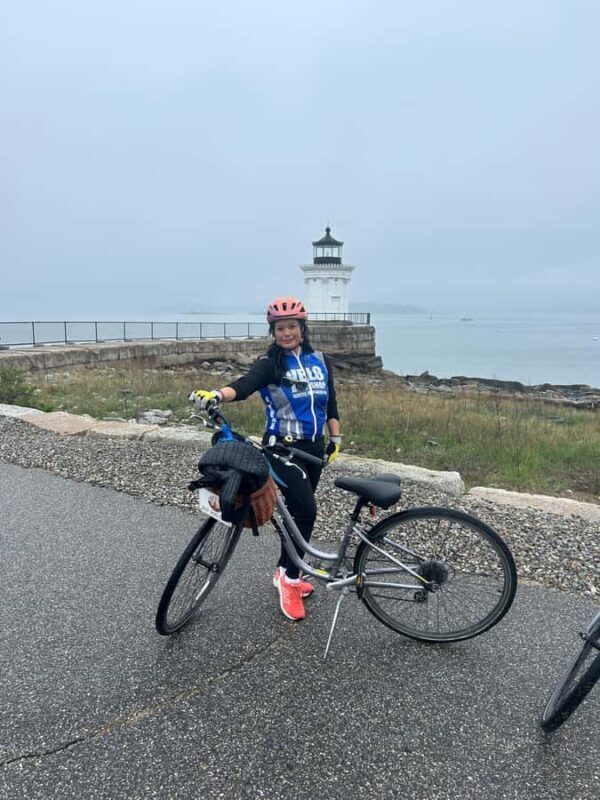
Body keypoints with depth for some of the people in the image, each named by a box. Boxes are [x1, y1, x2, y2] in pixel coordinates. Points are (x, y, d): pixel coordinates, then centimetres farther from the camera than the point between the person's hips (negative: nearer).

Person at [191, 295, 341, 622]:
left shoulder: (321, 361, 6)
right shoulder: (270, 363, -10)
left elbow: (330, 403, 14)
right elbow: (244, 385, -29)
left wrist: (335, 440, 11)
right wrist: (215, 395, -48)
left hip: (313, 448, 5)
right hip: (282, 447, -5)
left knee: (299, 511, 13)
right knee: (306, 509, -18)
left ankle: (285, 573, 31)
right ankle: (290, 577, 1)